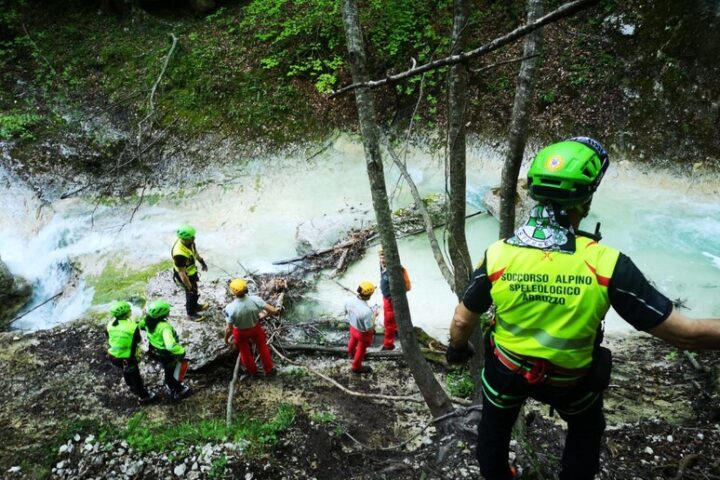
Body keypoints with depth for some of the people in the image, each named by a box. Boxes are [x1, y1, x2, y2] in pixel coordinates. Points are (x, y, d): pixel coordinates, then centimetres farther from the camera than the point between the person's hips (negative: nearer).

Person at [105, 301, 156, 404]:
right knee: (135, 377, 15)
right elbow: (138, 340, -9)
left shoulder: (110, 324, -10)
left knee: (126, 372, 32)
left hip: (113, 356, 6)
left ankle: (133, 387, 56)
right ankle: (143, 396, 30)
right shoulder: (132, 326, -25)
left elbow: (108, 336, 5)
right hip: (127, 358, -6)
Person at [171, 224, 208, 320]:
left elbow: (194, 251, 7)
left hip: (191, 271, 8)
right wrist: (190, 287, -27)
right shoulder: (179, 253, -42)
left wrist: (202, 262, 22)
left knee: (193, 291, 29)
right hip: (185, 276, -8)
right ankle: (191, 313, 40)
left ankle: (195, 306, 56)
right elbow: (182, 273, -34)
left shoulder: (189, 242, -17)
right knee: (192, 293, 15)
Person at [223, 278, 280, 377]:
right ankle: (269, 370, 42)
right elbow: (273, 311, -25)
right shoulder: (255, 299, -32)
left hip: (241, 332, -1)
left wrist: (226, 338, -5)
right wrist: (276, 310, -1)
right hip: (255, 328, 1)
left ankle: (252, 372, 48)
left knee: (245, 352, 26)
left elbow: (229, 329, -26)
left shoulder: (230, 308, -36)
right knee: (262, 347, 26)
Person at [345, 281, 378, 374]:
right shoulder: (366, 311, -44)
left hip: (352, 327, 6)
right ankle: (357, 367, 49)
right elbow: (370, 329, -30)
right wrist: (374, 316, -17)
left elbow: (346, 313, -2)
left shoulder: (349, 301, -24)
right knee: (361, 349, 24)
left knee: (353, 341, 37)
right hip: (363, 333, -6)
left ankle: (351, 353, 69)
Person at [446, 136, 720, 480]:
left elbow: (462, 321, -10)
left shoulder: (497, 255, -25)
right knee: (586, 429, 33)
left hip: (506, 369, 1)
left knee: (495, 426, 32)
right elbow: (686, 333, -24)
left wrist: (457, 349, 11)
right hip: (570, 380, -1)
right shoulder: (607, 265, -31)